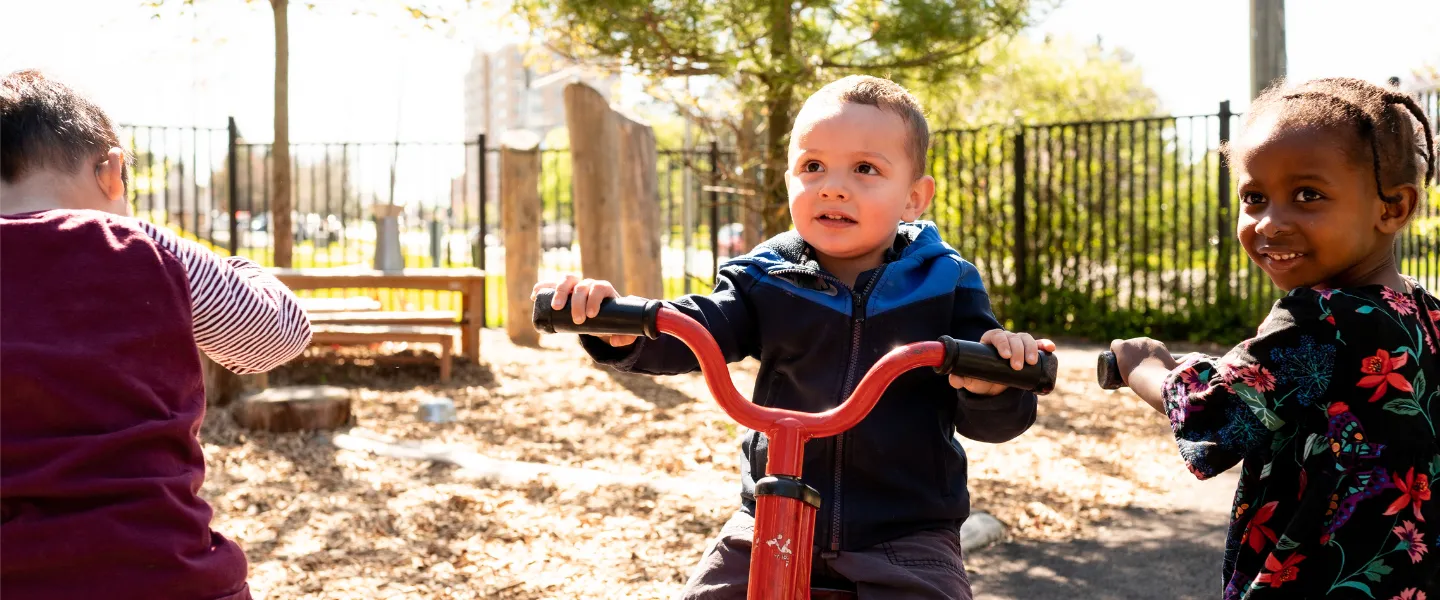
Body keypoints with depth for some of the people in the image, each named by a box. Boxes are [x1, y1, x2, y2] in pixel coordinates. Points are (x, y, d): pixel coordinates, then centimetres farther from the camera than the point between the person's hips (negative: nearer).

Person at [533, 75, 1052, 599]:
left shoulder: (944, 285, -2)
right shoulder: (766, 280, 2)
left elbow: (984, 420, -4)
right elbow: (695, 330, -12)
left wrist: (993, 387, -28)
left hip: (904, 534, -1)